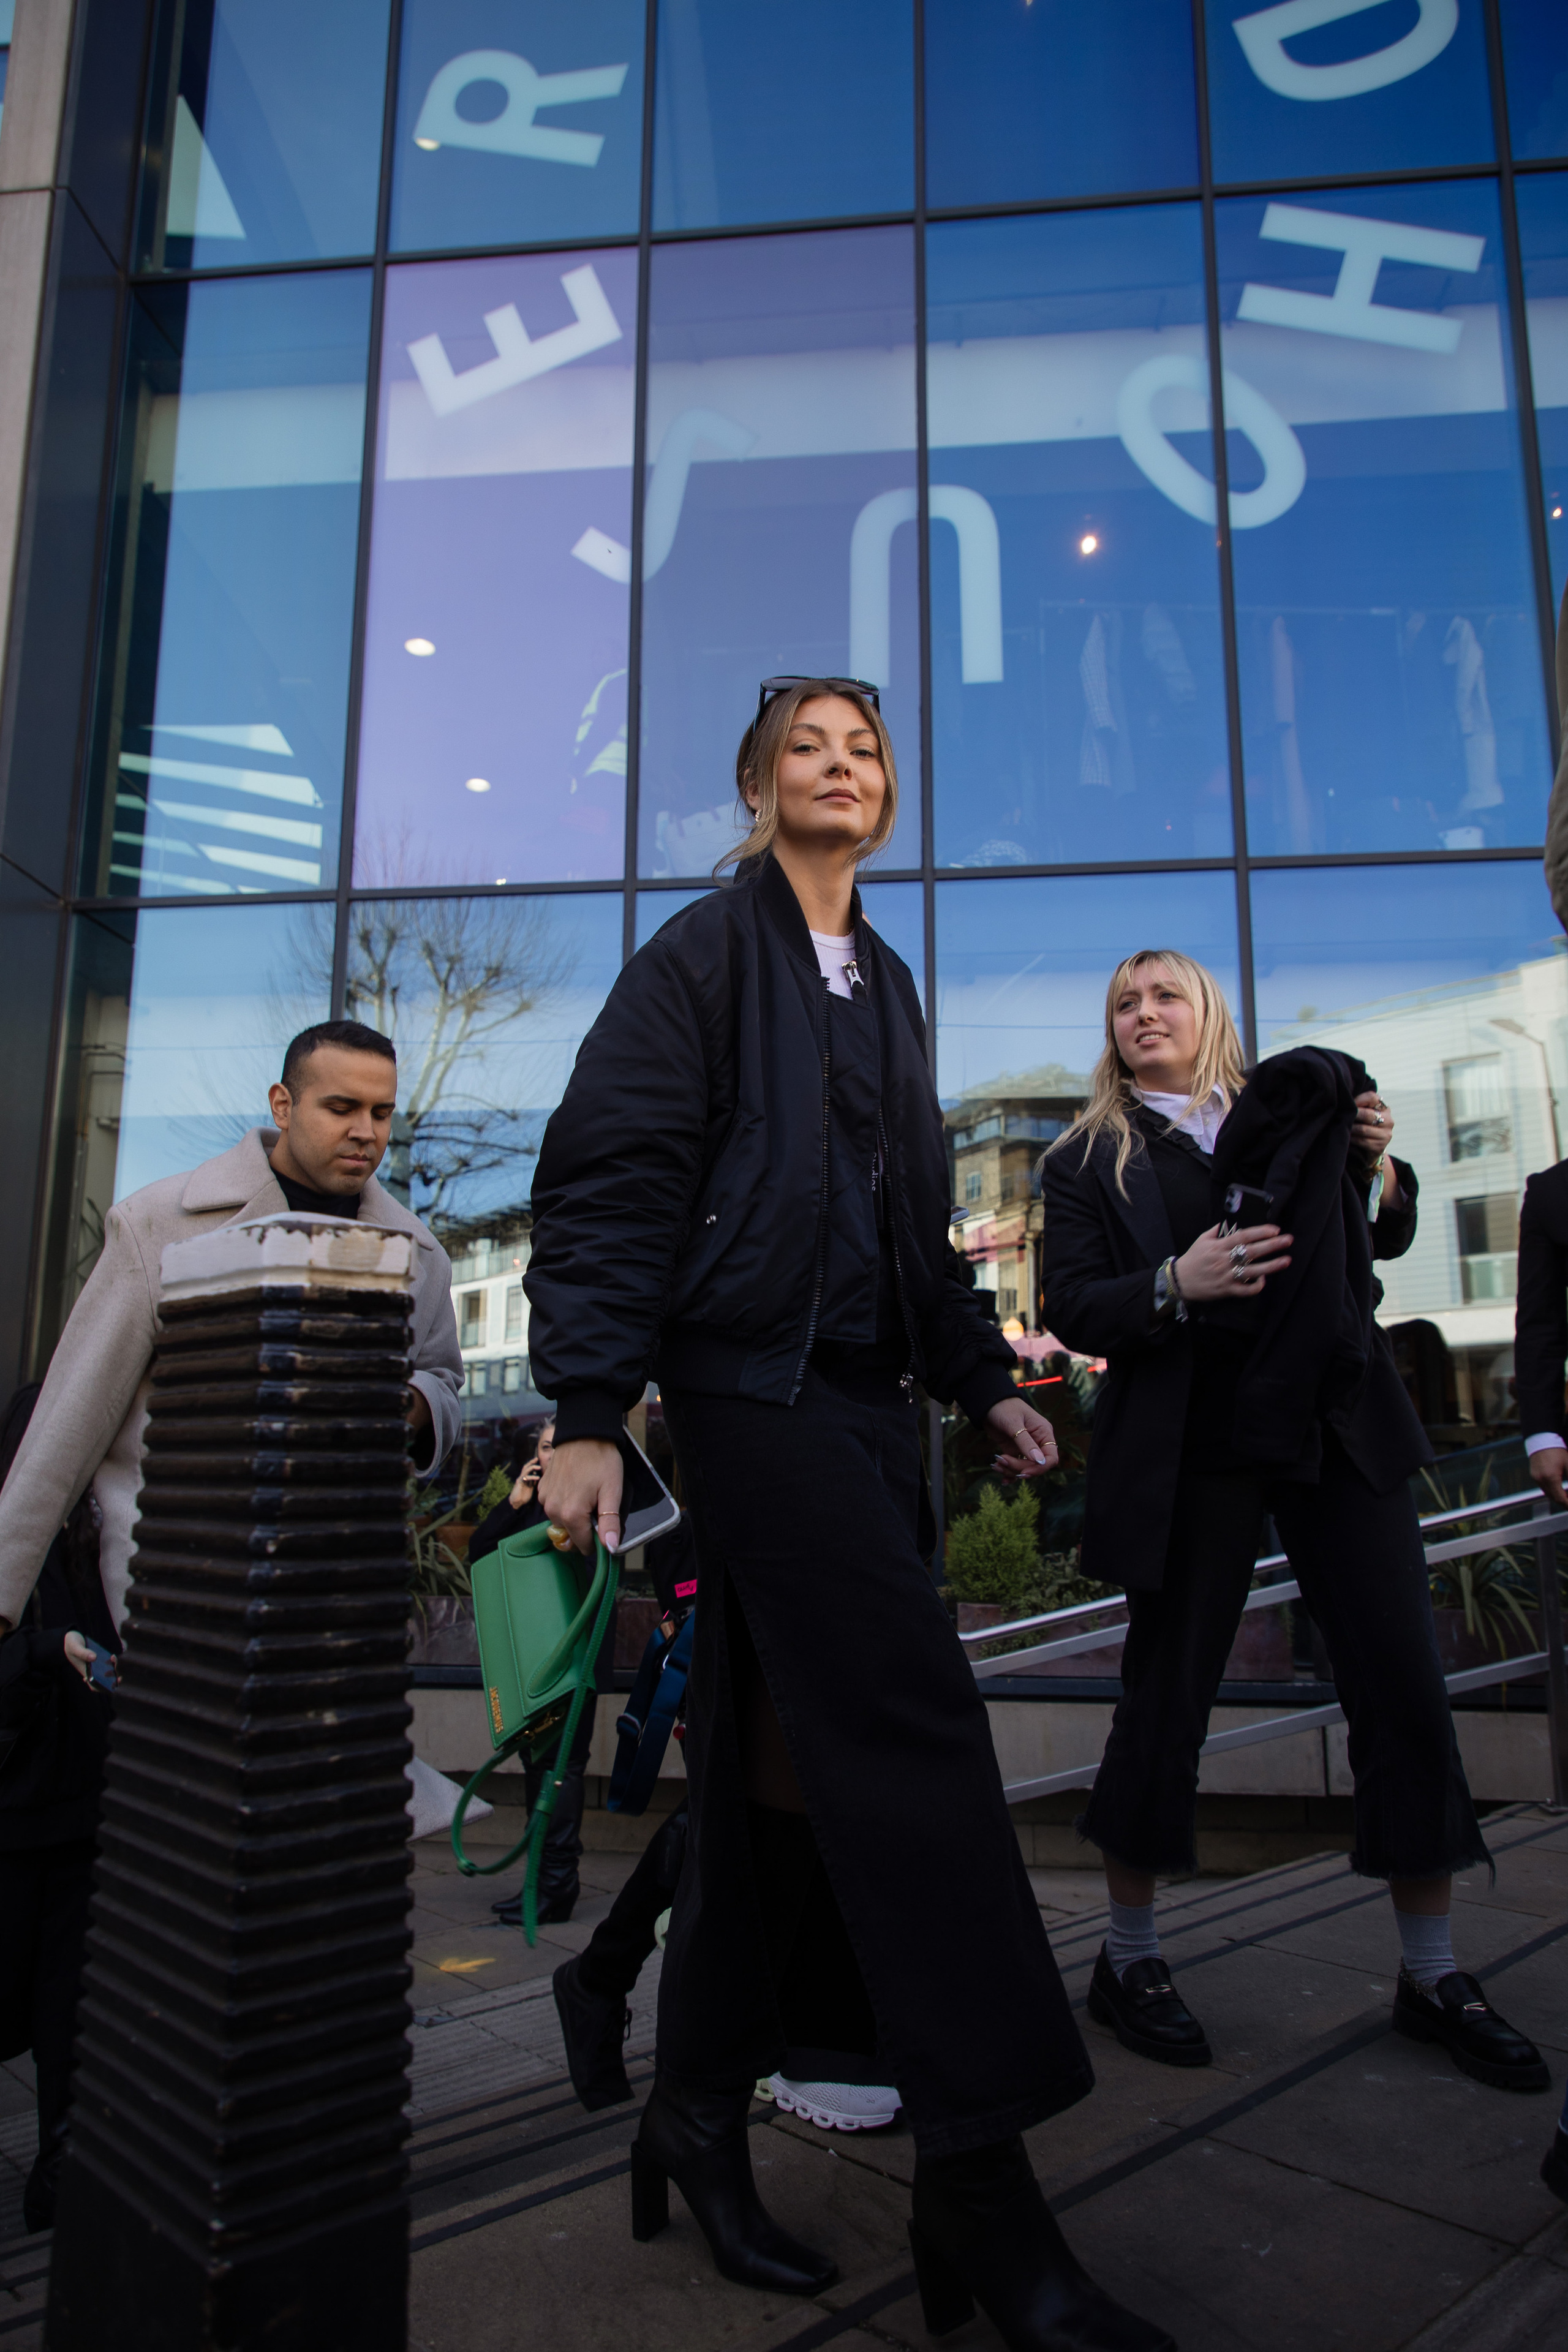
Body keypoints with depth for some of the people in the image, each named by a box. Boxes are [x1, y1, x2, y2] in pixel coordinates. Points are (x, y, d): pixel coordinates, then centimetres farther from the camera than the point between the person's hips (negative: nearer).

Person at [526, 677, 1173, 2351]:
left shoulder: (885, 988, 20)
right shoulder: (703, 951, -1)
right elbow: (611, 1176, -10)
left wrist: (981, 1381, 18)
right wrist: (586, 1412, -17)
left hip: (860, 1397, 7)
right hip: (751, 1380, -7)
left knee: (786, 1760, 10)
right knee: (911, 1727, -12)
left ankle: (700, 2110, 25)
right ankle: (977, 2183, 0)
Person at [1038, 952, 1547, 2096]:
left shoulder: (1295, 1109, 14)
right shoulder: (1088, 1161, 6)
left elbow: (1386, 1241, 21)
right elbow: (1072, 1308, -3)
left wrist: (1378, 1167, 1)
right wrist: (1173, 1286, -20)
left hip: (1342, 1431, 3)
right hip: (1192, 1452, -3)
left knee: (1406, 1687, 2)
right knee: (1165, 1699, 3)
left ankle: (1434, 1974, 19)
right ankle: (1129, 1960, 21)